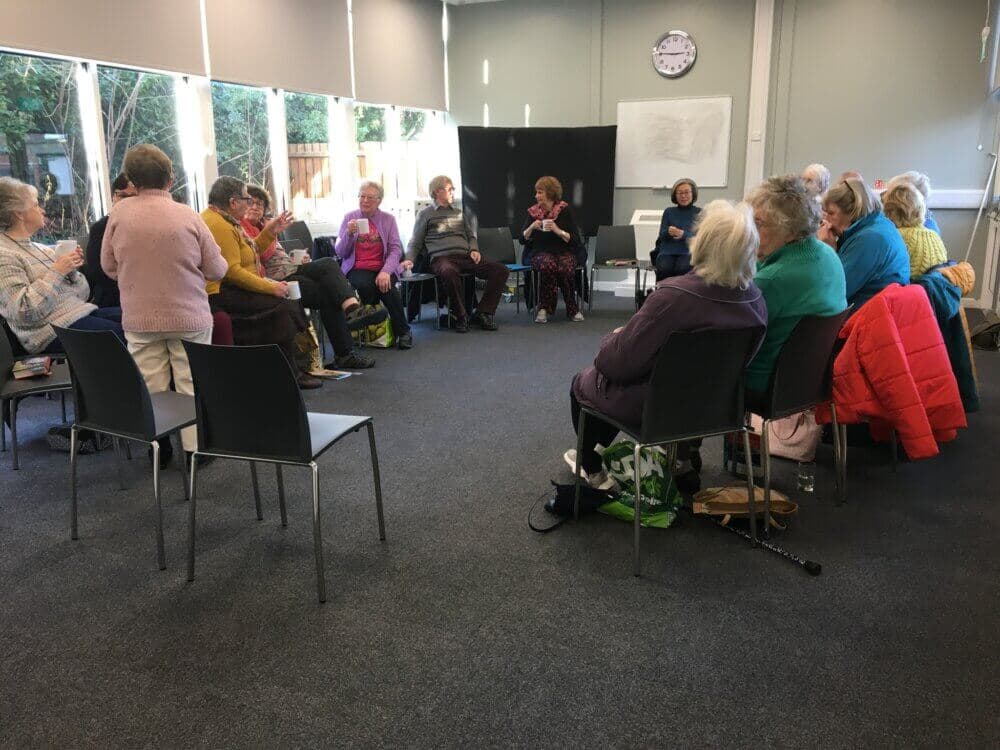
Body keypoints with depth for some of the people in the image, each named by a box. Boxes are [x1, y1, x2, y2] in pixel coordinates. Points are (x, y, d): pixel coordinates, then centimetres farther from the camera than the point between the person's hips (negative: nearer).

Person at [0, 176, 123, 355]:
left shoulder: (37, 247, 17)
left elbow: (82, 293, 18)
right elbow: (23, 312, -21)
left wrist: (71, 271, -2)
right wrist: (57, 271, -17)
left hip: (81, 311, 9)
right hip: (54, 331, -9)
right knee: (121, 333, -23)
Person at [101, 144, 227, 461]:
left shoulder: (119, 213, -6)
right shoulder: (188, 216, -10)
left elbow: (108, 266, 5)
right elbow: (217, 270, -3)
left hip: (139, 318, 2)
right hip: (188, 316, -1)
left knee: (150, 388, 11)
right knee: (191, 385, 7)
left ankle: (158, 448, 18)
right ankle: (196, 448, 12)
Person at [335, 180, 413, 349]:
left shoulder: (388, 219, 9)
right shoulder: (349, 218, 8)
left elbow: (396, 249, -1)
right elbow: (340, 253, 5)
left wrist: (386, 271, -19)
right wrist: (349, 234, -14)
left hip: (383, 267, 0)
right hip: (357, 269, 0)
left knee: (386, 285, -32)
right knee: (364, 285, -34)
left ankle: (403, 332, -13)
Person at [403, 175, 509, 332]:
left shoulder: (458, 212, 28)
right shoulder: (425, 214, 14)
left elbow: (470, 235, 30)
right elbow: (415, 243, 11)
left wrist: (474, 250, 8)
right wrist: (409, 260, -9)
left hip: (465, 256, 5)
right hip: (442, 257, -5)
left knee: (501, 270, -17)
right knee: (449, 272, -44)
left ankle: (483, 313, -17)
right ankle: (461, 316, -27)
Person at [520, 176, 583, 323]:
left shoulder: (565, 210, 1)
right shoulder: (533, 212, 7)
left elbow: (575, 239, -3)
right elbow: (522, 239, 7)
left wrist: (558, 231, -18)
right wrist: (531, 227, -12)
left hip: (564, 252, -1)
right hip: (540, 252, 1)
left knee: (565, 268, -34)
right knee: (547, 265, -35)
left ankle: (572, 309, -14)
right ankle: (543, 308, -24)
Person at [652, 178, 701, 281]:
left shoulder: (699, 213, 10)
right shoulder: (668, 211, 16)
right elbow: (661, 235, 11)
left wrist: (684, 235, -19)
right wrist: (668, 232, -13)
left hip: (688, 251, -1)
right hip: (667, 251, 2)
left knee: (683, 269, -34)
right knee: (664, 269, -32)